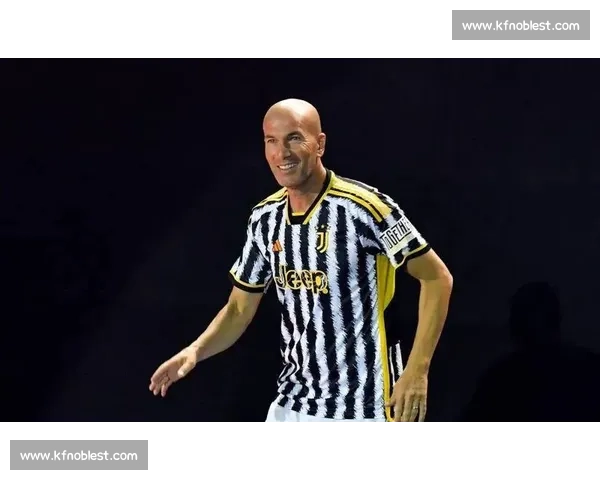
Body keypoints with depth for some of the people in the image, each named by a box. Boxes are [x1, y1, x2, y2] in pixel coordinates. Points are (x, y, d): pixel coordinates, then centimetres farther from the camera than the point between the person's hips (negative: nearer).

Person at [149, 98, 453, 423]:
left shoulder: (364, 207, -15)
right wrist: (195, 351, -5)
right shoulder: (264, 219, 6)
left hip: (365, 408, -7)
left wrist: (417, 370, -17)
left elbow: (437, 277, -11)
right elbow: (239, 309, 14)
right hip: (293, 405, 7)